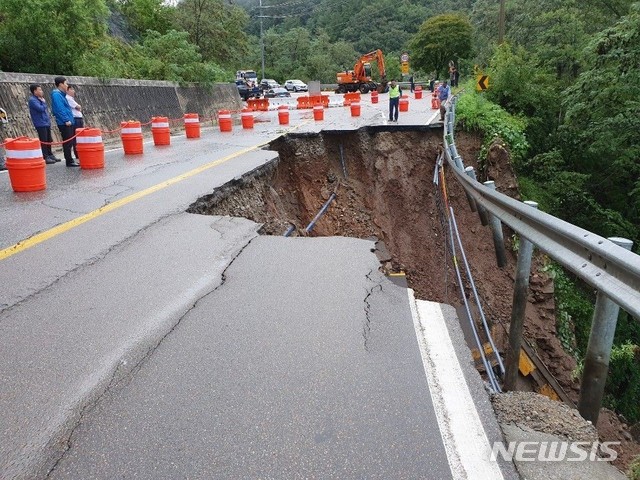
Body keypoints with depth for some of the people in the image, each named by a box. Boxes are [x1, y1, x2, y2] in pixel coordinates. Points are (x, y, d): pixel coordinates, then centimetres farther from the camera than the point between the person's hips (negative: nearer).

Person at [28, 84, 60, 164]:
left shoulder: (39, 99, 16)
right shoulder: (32, 100, -11)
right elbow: (41, 109, -22)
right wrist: (43, 102, -5)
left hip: (46, 123, 9)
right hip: (40, 124, -9)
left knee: (49, 140, 14)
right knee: (43, 141, -6)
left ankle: (50, 155, 24)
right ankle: (45, 157, -3)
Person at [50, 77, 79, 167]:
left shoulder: (61, 94, 19)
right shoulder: (56, 95, -12)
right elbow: (59, 109, -19)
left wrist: (69, 120, 17)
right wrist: (66, 120, -22)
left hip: (68, 123, 10)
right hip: (64, 123, -10)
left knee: (69, 142, 12)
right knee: (68, 142, -6)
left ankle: (70, 160, 19)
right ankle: (69, 161, -2)